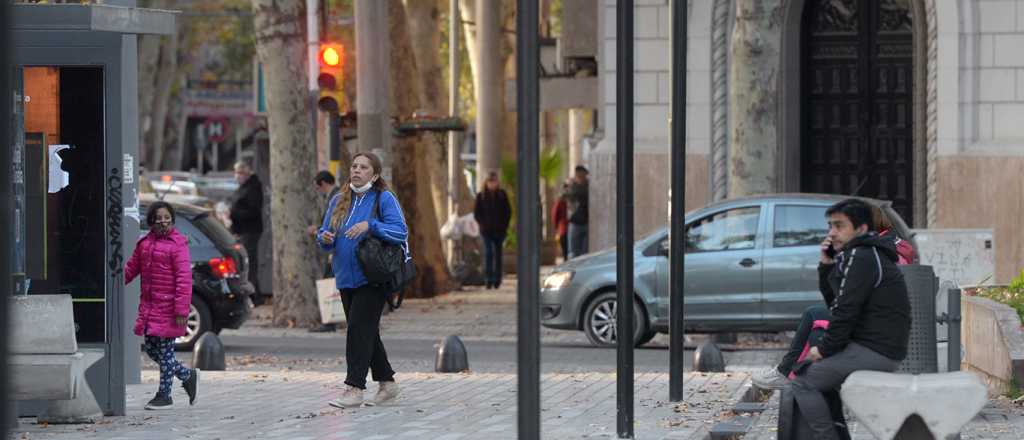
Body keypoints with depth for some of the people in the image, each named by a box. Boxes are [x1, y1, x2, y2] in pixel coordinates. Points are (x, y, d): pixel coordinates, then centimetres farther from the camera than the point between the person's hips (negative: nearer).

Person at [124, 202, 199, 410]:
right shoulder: (145, 243, 11)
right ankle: (188, 376, 26)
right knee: (151, 349, 10)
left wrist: (181, 310, -18)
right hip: (149, 305, 7)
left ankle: (164, 395, 10)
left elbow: (184, 278, -14)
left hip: (168, 307, -7)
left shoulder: (177, 244, -11)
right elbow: (131, 268, 19)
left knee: (165, 350, -1)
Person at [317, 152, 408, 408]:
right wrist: (325, 238, -8)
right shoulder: (339, 201, 13)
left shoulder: (384, 199, -5)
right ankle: (387, 383, 23)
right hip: (347, 278, 7)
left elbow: (400, 232, -15)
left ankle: (355, 387, -15)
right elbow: (325, 233, 16)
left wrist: (370, 225, -27)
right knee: (366, 332, 12)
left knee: (360, 328, -14)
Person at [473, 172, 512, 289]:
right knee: (488, 253, -12)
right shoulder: (481, 196, 3)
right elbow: (476, 213, 5)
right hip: (486, 230, -1)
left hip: (499, 230, 1)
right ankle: (488, 279, -15)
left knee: (497, 254, 8)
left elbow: (508, 212, 7)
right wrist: (482, 224, -8)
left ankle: (497, 279, 16)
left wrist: (504, 226, -3)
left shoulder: (502, 195, 5)